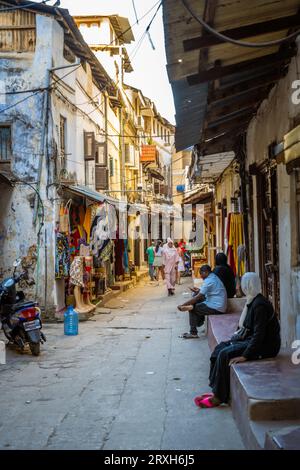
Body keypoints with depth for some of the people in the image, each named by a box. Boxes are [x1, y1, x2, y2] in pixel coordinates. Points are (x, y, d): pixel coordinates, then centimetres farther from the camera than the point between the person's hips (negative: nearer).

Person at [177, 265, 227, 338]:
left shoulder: (208, 281, -19)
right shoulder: (214, 277, 11)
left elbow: (198, 297, -21)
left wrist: (182, 305, -18)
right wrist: (198, 291, 6)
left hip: (216, 308, -10)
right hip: (219, 305, 10)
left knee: (192, 309, -3)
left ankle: (193, 333, 2)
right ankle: (200, 320, 19)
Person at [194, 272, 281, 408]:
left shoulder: (260, 305, -21)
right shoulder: (253, 301, 10)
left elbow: (259, 334, -27)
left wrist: (245, 356, -28)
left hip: (264, 346, -10)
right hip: (253, 340, 10)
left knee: (225, 354, -21)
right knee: (220, 348, 3)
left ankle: (219, 397, -10)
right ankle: (216, 390, 1)